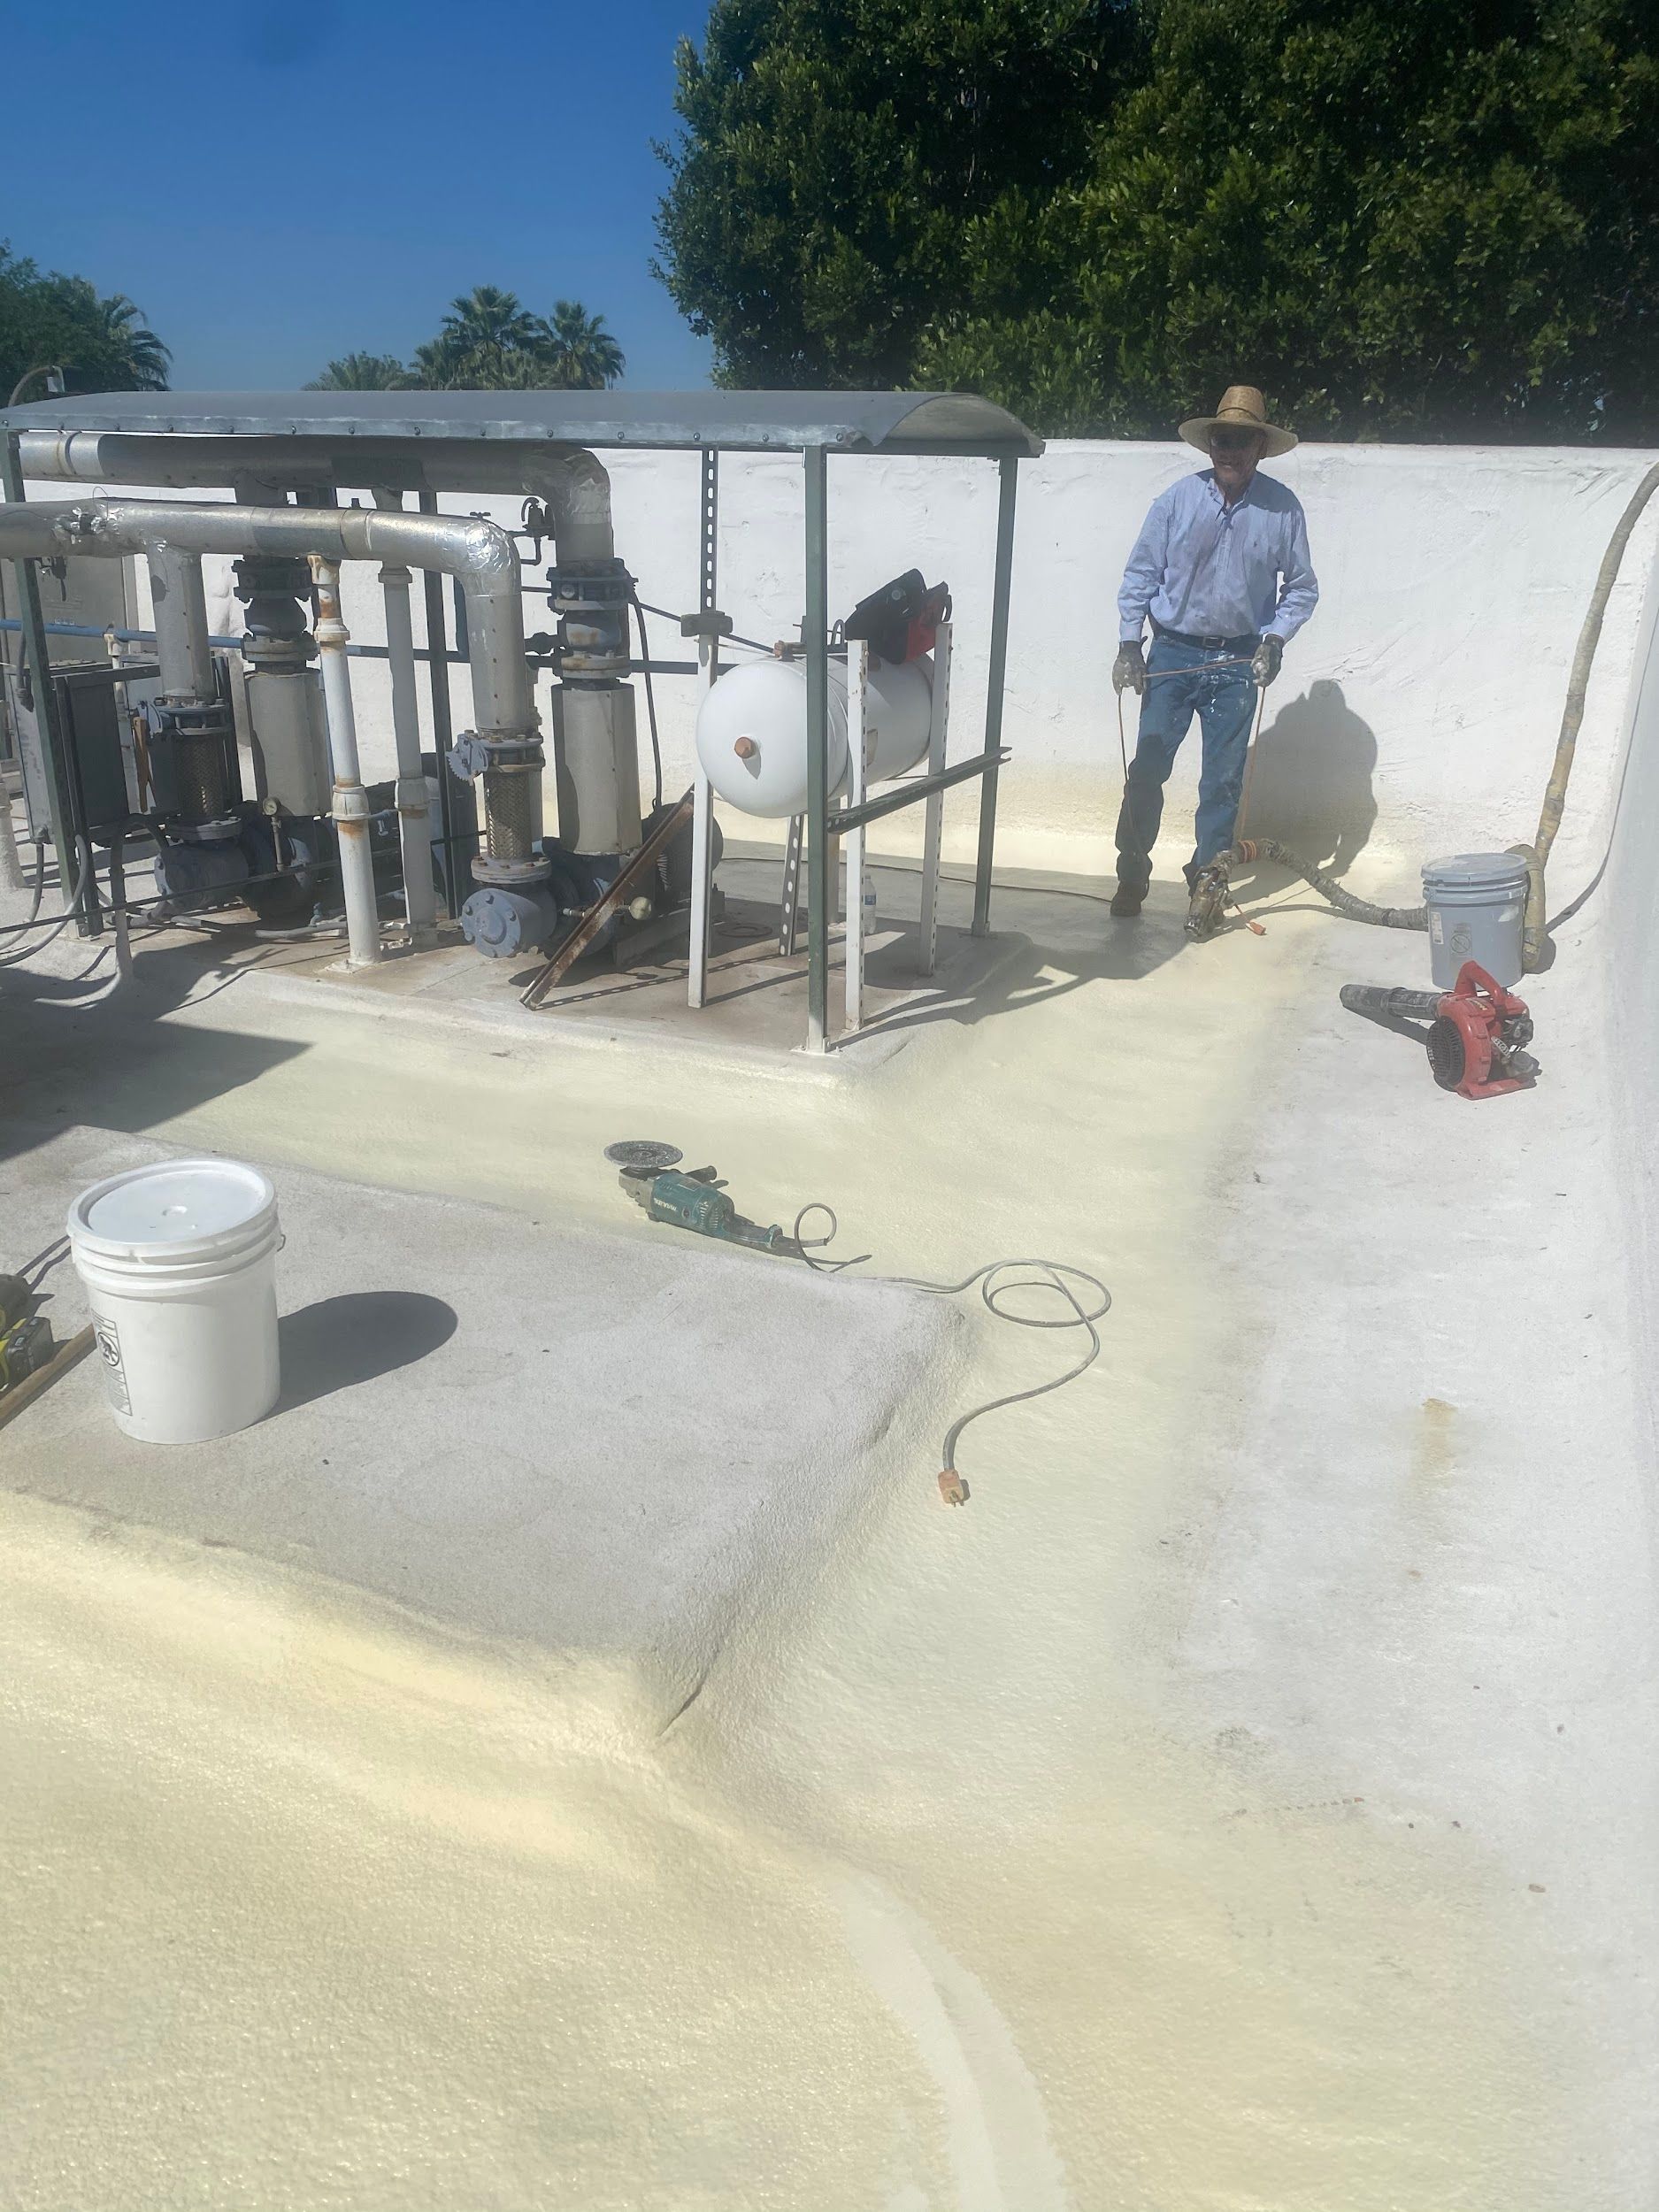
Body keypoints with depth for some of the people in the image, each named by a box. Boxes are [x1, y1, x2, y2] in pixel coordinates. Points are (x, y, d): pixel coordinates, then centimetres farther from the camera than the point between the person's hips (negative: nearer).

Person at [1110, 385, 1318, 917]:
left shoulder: (1282, 508, -2)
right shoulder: (1177, 500, -4)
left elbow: (1301, 587, 5)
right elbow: (1141, 573, 1)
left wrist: (1275, 640, -9)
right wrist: (1129, 644, -6)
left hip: (1238, 662, 1)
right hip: (1173, 653, -1)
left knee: (1223, 781, 6)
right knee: (1147, 769, -2)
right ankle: (1132, 877, 10)